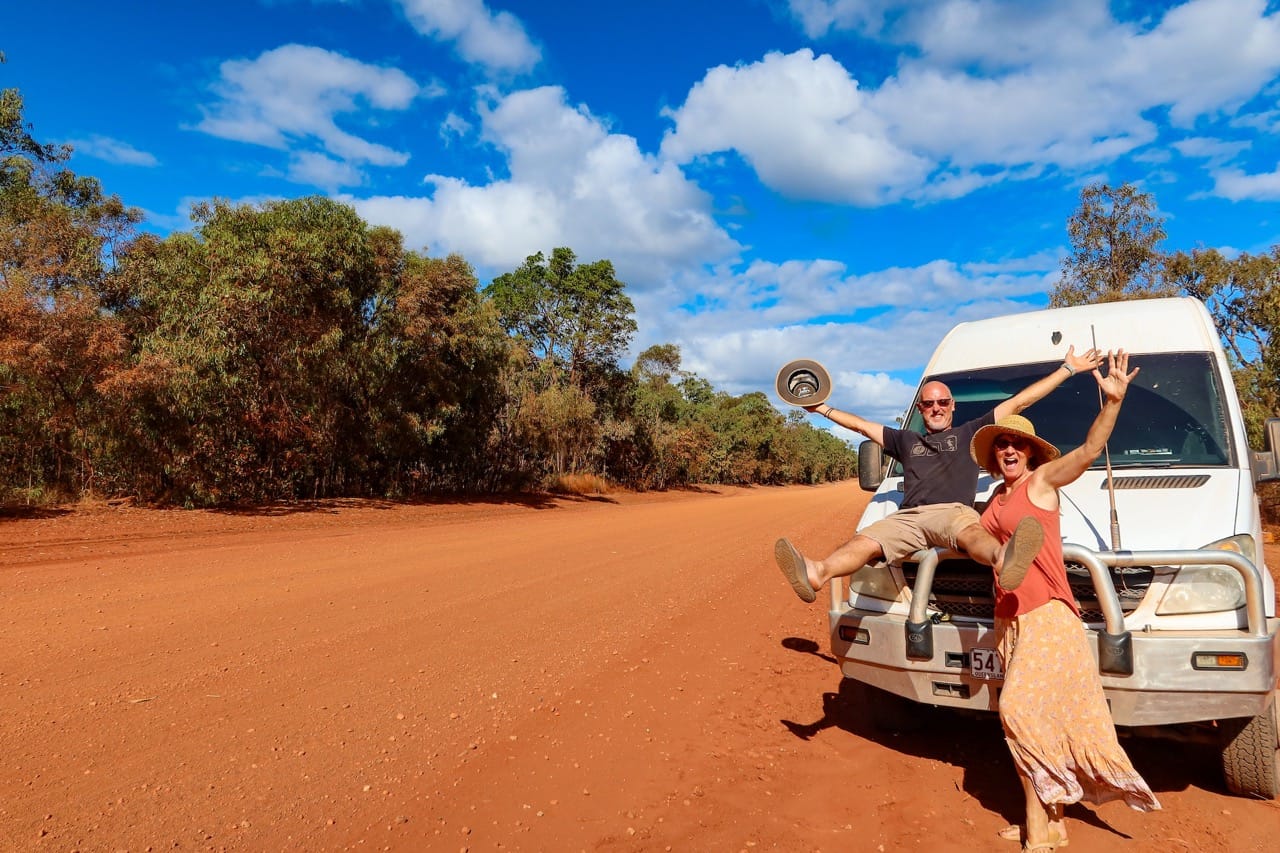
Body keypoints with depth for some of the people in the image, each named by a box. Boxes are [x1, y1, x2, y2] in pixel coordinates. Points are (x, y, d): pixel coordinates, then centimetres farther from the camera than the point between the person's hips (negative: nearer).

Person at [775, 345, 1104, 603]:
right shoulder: (906, 441, 36)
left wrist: (1068, 368, 28)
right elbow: (861, 425, 42)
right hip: (907, 516, 2)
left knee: (970, 530, -41)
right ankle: (816, 574, -58)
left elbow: (1019, 402, 27)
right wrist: (823, 409, 46)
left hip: (953, 511, -2)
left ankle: (1003, 560, -75)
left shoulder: (970, 433, 28)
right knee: (865, 541, -30)